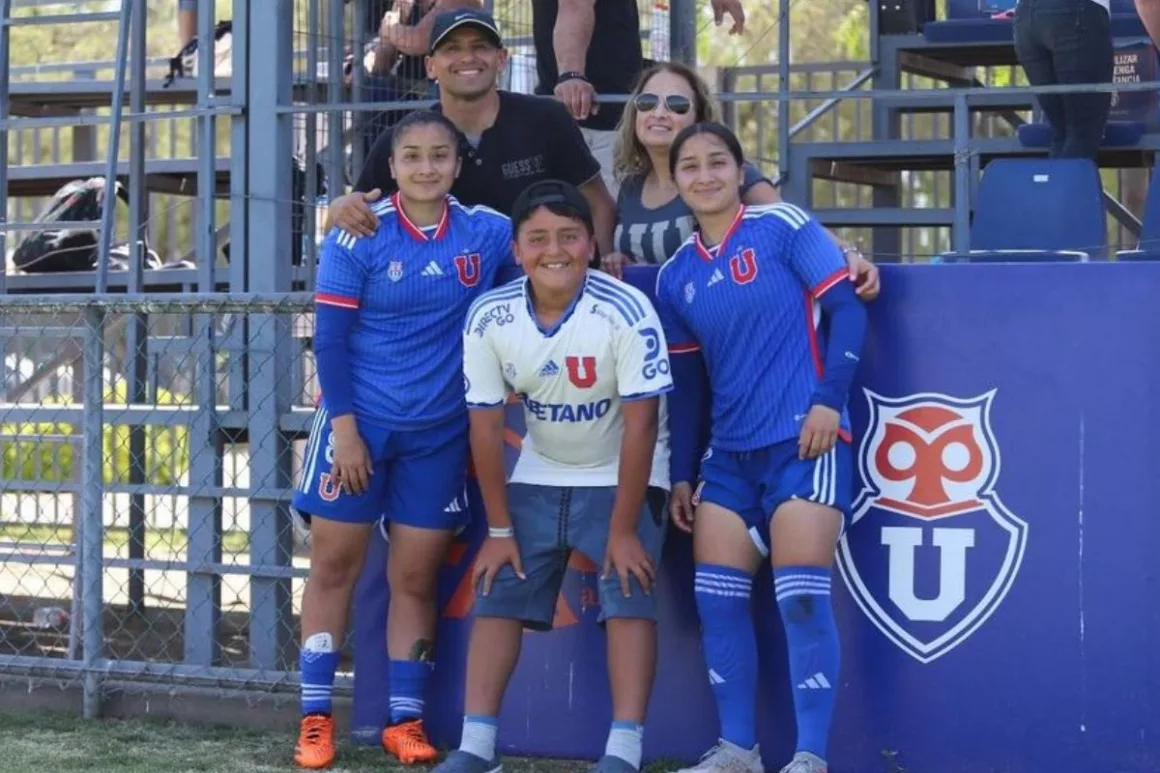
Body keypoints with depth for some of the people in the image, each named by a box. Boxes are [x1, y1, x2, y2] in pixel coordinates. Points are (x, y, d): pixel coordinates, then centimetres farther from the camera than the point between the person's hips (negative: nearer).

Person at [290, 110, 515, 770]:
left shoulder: (487, 233, -1)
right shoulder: (359, 237, -8)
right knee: (334, 566, 3)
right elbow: (330, 337, -8)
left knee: (417, 577, 6)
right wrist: (343, 425, -12)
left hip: (440, 434, 2)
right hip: (359, 422, -2)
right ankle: (316, 718, 10)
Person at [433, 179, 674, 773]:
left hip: (622, 476, -4)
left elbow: (640, 425, -25)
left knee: (629, 597, -15)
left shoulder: (626, 312, -28)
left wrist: (624, 529, -23)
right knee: (498, 596, 0)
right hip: (538, 476, 4)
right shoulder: (489, 317, -17)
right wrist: (499, 529, -8)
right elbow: (485, 426, -10)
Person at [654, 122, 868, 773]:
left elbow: (847, 308, -7)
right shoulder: (676, 275, 12)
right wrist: (682, 474, 15)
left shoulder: (783, 226, -3)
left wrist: (829, 399, -16)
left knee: (801, 599, -11)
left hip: (804, 441, -6)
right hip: (729, 453, 6)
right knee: (716, 598, 2)